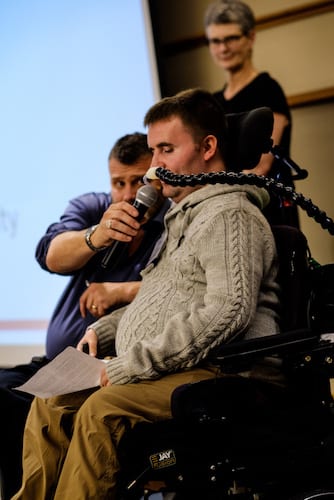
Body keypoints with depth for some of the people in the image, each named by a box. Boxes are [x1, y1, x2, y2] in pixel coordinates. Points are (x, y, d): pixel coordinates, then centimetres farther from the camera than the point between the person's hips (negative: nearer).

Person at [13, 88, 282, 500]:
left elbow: (228, 313, -22)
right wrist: (102, 331, 14)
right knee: (49, 408, -5)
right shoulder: (184, 216, 25)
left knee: (102, 410, -30)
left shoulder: (231, 216, -8)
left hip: (211, 373, -10)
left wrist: (134, 364, -20)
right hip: (151, 374, 10)